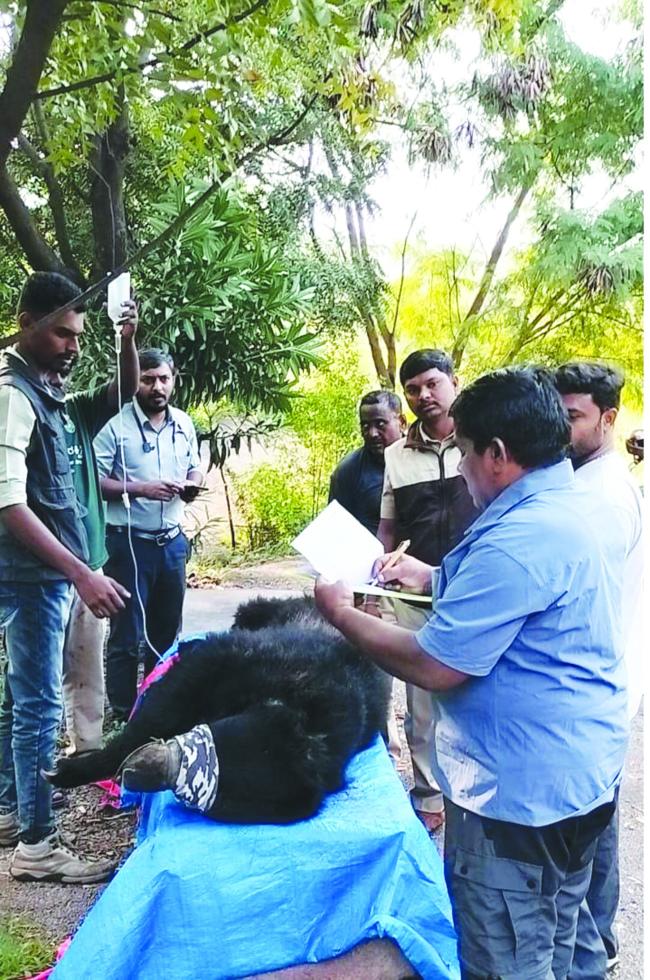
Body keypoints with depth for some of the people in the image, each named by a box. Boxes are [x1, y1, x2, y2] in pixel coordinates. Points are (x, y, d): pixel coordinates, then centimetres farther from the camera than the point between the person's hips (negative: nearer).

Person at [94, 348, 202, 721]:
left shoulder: (184, 424, 7)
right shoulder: (115, 424, -11)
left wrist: (192, 484, -5)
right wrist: (140, 488, -23)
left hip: (172, 541, 6)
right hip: (129, 542, -6)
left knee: (168, 631, 16)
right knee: (127, 635, 2)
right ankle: (124, 715, 16)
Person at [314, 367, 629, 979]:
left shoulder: (517, 539, -28)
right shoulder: (587, 509, 4)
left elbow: (434, 668, -26)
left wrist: (341, 613, -13)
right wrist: (434, 580, 13)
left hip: (519, 793, -10)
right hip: (579, 776, 10)